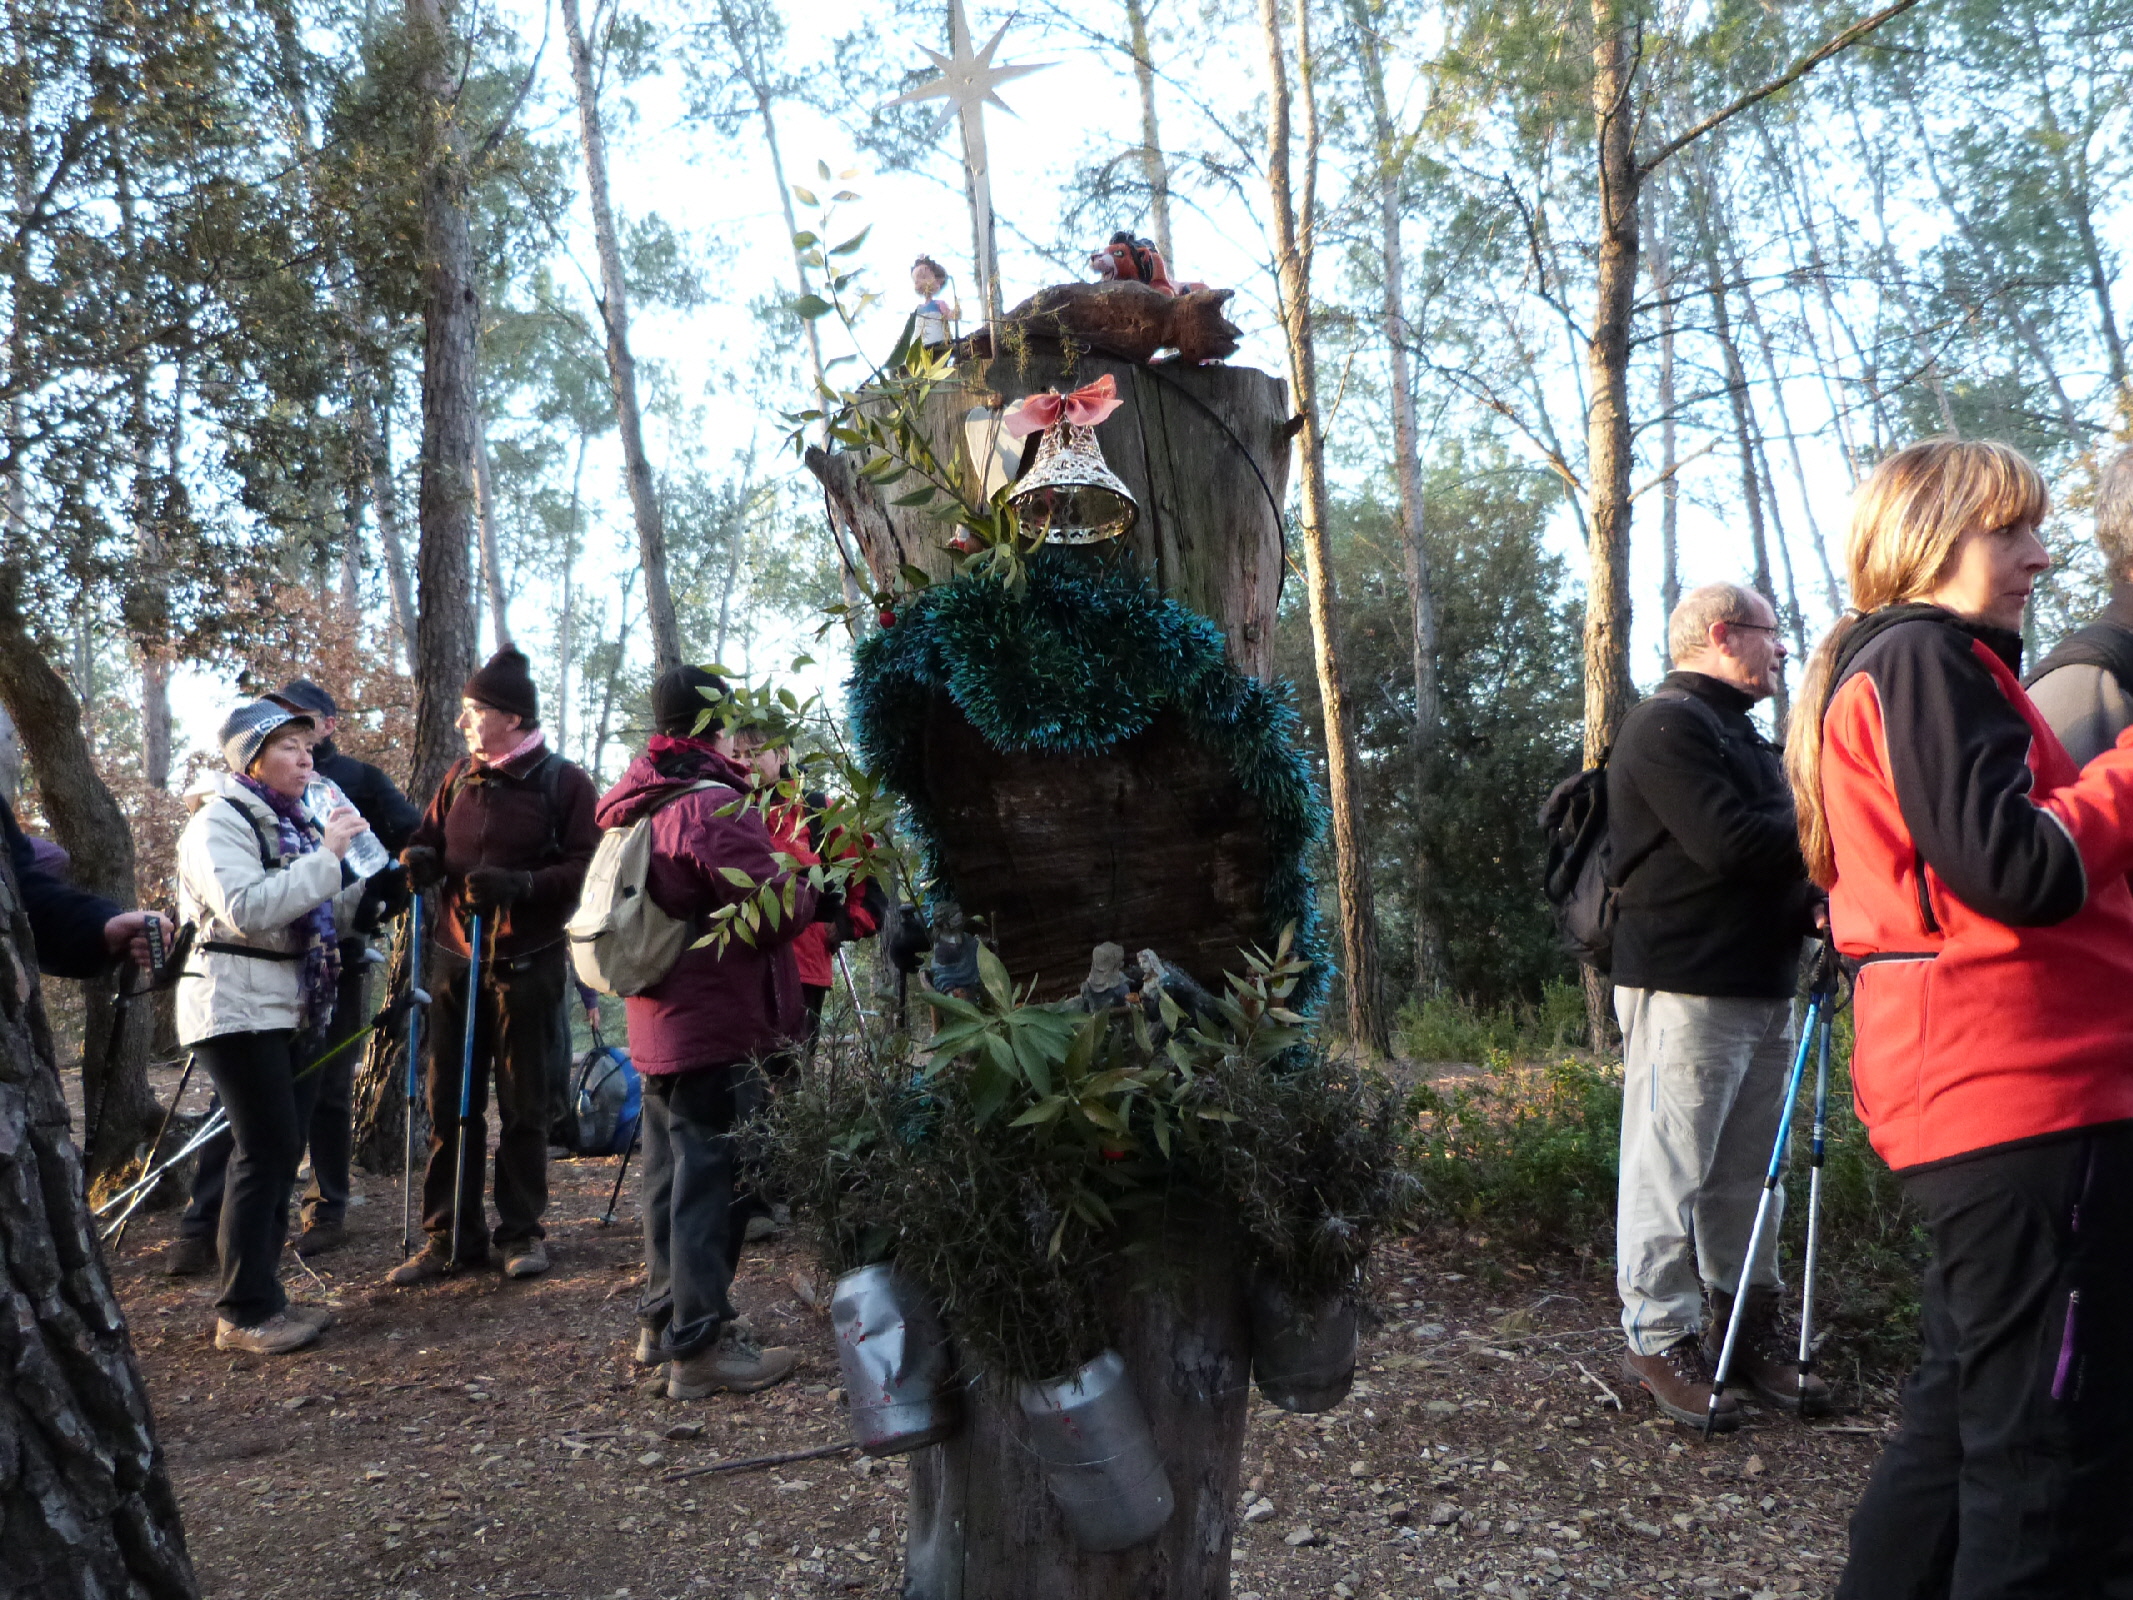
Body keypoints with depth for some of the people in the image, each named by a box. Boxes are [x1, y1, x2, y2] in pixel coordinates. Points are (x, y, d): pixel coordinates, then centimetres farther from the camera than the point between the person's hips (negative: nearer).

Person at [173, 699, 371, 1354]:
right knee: (267, 1150, -11)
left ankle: (262, 1298, 16)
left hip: (293, 1008, 8)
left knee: (279, 1152, 9)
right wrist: (326, 857, -23)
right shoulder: (220, 821, -9)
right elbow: (247, 911, -25)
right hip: (238, 1006, -8)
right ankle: (244, 1313, -4)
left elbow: (321, 917, 18)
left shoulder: (293, 821, 16)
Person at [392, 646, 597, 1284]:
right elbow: (429, 838, 20)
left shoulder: (564, 782, -5)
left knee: (523, 1105, 5)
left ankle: (521, 1230, 16)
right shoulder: (460, 777, 11)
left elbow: (588, 867, -11)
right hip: (456, 961, 5)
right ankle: (448, 1233, 15)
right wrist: (419, 857, -4)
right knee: (448, 1102, 6)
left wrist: (520, 884, -24)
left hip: (527, 966, -5)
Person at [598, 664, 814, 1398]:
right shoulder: (714, 807, -19)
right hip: (718, 1027, -10)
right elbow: (776, 911, -20)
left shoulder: (636, 804, 12)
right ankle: (700, 1343, 2)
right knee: (712, 1180, -4)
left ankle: (662, 1319, 30)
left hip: (659, 1025, 10)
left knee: (672, 1170, 19)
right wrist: (805, 879, -1)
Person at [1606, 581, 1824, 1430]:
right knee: (1670, 1171, -4)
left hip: (1762, 985, 9)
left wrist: (1814, 903, 2)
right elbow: (1728, 845, -20)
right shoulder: (1666, 725, -9)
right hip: (1685, 986, -9)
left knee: (1744, 1174, 13)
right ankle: (1659, 1338, 4)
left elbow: (1777, 857, 23)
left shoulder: (1741, 734, 23)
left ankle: (1747, 1328, 21)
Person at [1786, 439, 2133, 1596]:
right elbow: (2021, 874, -19)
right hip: (2026, 1094, -10)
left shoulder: (1876, 666, 21)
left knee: (1966, 1414, 18)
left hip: (1961, 1093, 10)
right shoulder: (1927, 659, -10)